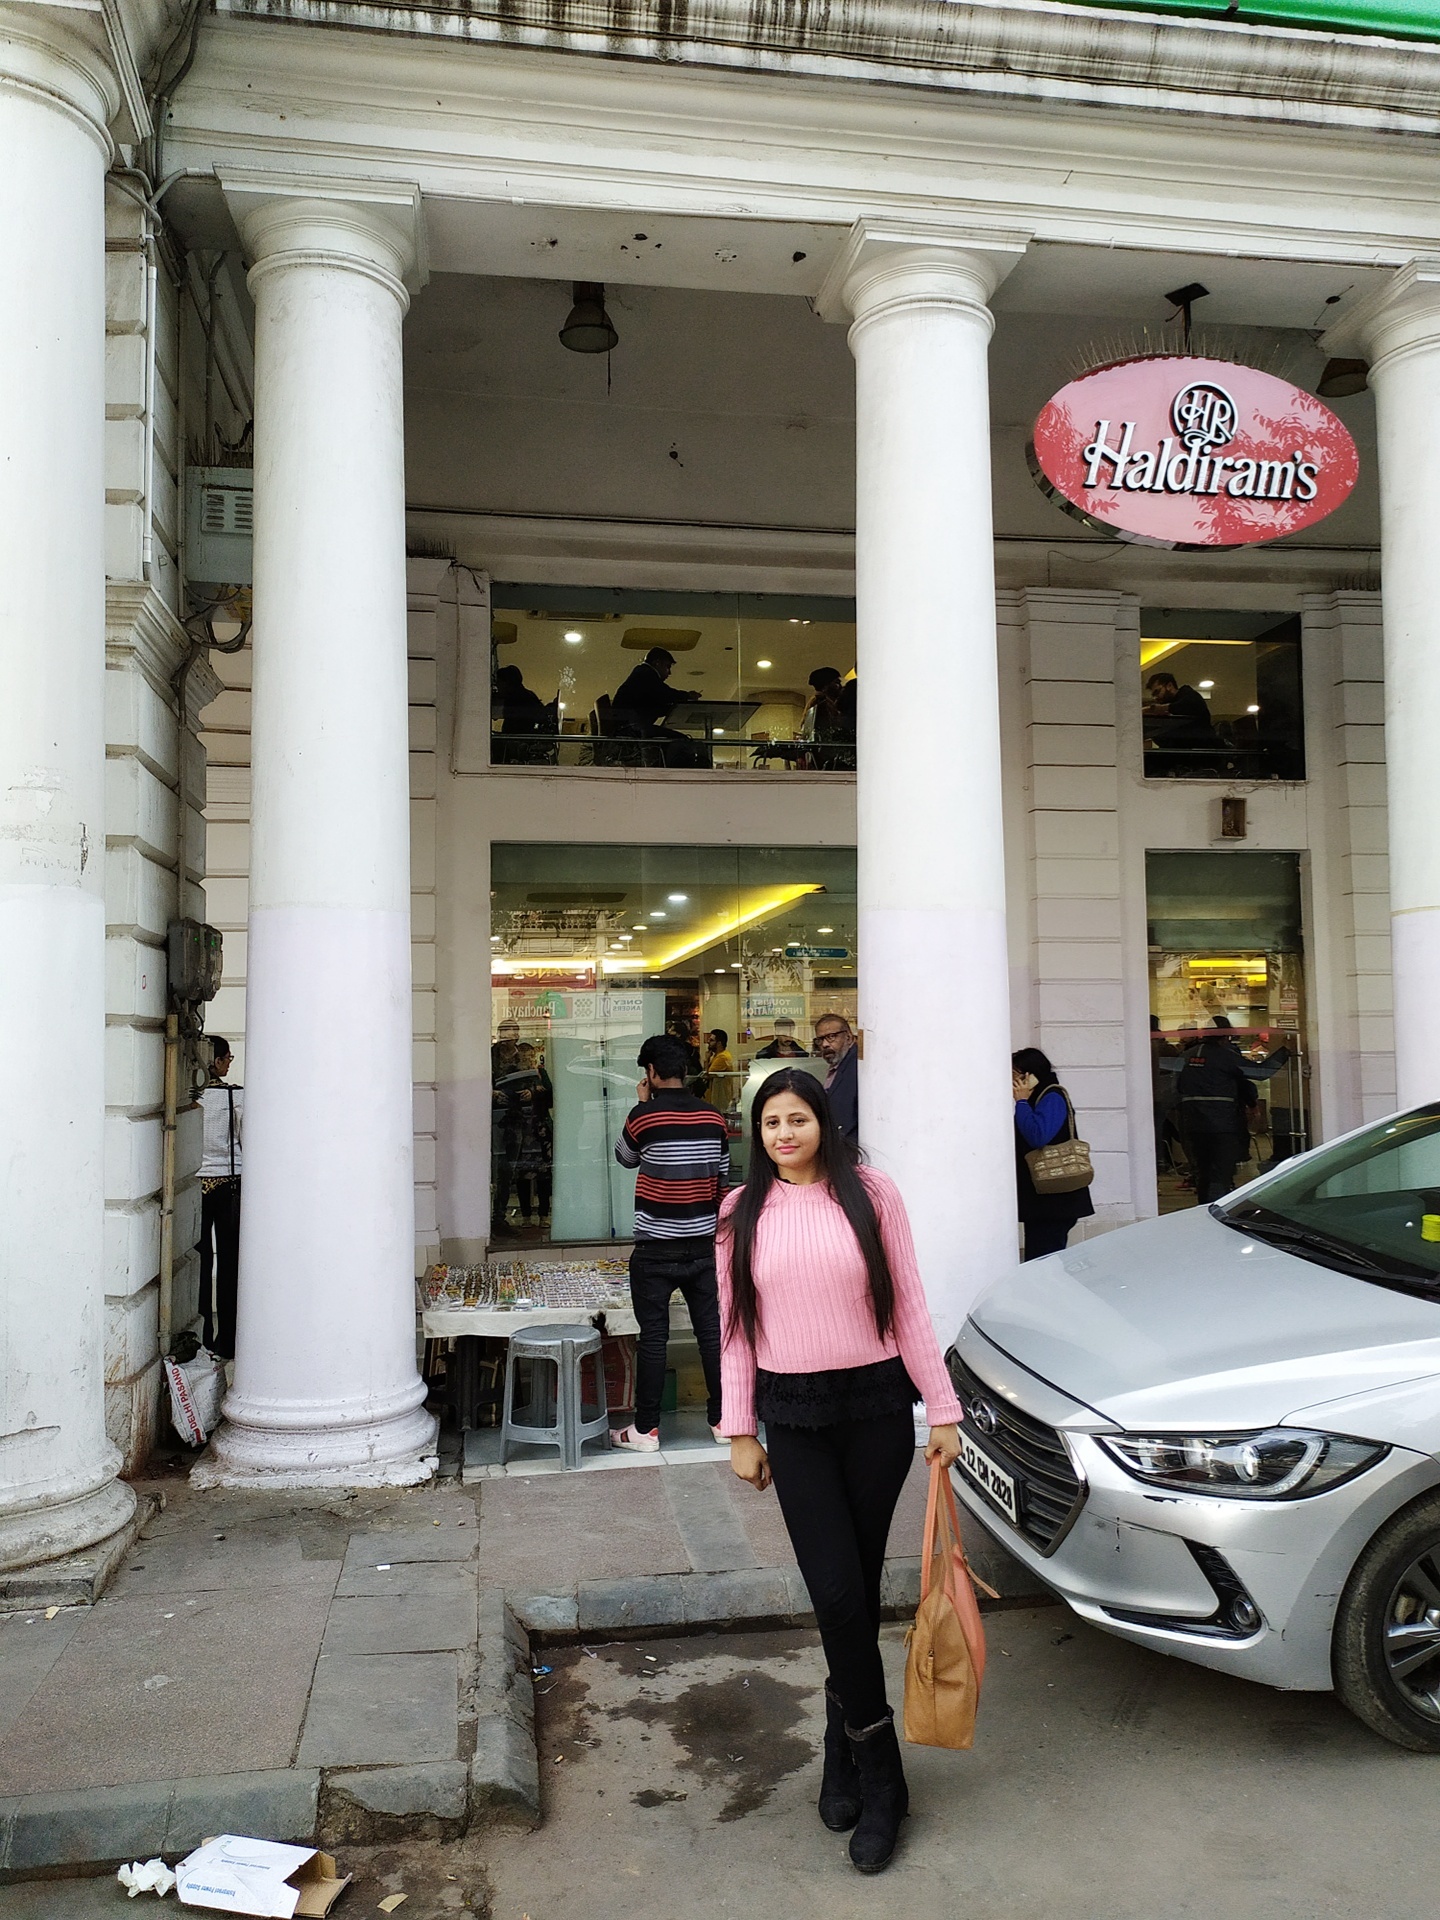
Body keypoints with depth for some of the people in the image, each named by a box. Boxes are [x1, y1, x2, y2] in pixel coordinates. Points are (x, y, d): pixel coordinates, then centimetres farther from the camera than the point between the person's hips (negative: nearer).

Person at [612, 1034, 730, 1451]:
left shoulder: (644, 1116, -13)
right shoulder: (713, 1119, 0)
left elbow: (624, 1157, 8)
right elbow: (723, 1183, 9)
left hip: (655, 1249, -4)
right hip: (703, 1246, 4)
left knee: (653, 1337, 3)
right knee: (711, 1331, 10)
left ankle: (646, 1429, 10)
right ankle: (722, 1418, 19)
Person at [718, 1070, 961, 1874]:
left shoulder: (870, 1193, -3)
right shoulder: (743, 1213, 2)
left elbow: (909, 1306, -1)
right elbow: (737, 1329, 6)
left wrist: (942, 1409, -2)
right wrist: (740, 1431, 5)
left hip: (876, 1406, -1)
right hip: (793, 1416, 1)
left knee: (860, 1590, 9)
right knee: (837, 1594, -3)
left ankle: (844, 1756, 30)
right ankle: (877, 1775, 16)